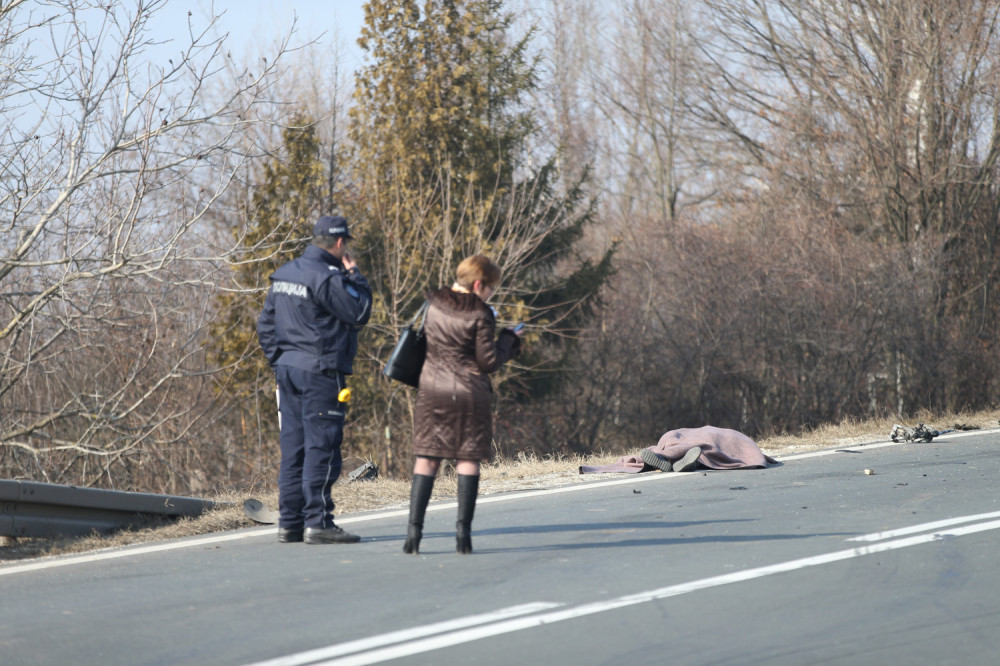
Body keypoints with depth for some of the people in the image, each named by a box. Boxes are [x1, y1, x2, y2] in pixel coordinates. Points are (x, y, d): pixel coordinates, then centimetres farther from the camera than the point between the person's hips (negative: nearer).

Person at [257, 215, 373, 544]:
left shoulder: (283, 275, 13)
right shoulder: (326, 278, -15)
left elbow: (265, 323, 17)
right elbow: (359, 313, -12)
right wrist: (355, 276, -1)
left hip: (287, 368, 9)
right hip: (320, 371, -9)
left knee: (293, 448, 10)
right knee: (321, 448, -6)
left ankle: (289, 522, 12)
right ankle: (317, 522, -8)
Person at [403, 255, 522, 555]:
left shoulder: (434, 305, 4)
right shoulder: (479, 315, -12)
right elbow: (489, 361, -10)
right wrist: (508, 339, 7)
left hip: (433, 392, 4)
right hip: (470, 395, -4)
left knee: (425, 461, 4)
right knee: (468, 462, 5)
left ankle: (414, 528, -6)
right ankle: (463, 531, 1)